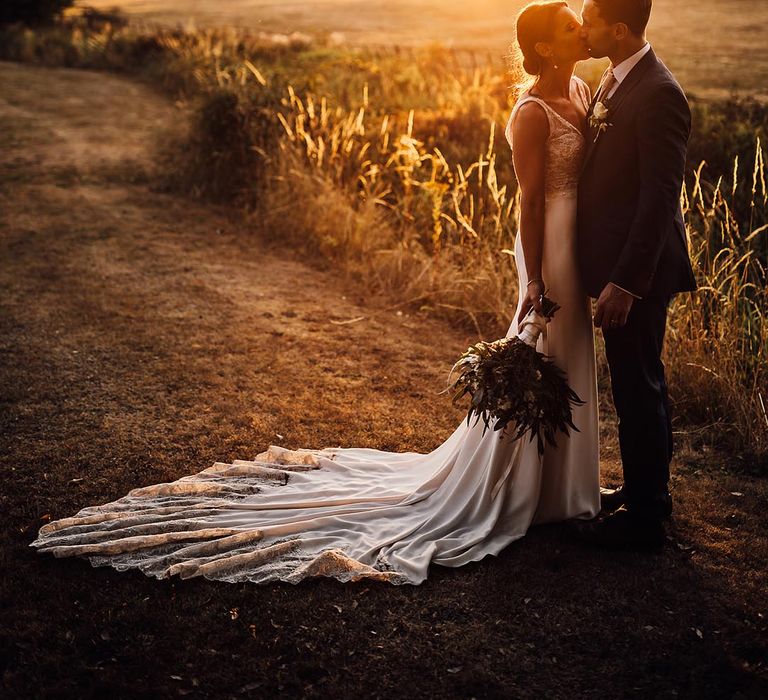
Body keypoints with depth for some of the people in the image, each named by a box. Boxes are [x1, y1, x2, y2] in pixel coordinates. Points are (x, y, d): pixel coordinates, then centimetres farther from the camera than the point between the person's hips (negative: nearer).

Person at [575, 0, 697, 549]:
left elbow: (661, 197, -22)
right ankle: (644, 489, 36)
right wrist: (611, 273, 16)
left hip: (637, 270, -9)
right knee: (635, 384, 20)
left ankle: (645, 516, 14)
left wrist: (625, 282, -24)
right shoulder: (615, 81, 10)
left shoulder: (658, 94, -19)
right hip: (617, 261, 9)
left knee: (639, 388, 1)